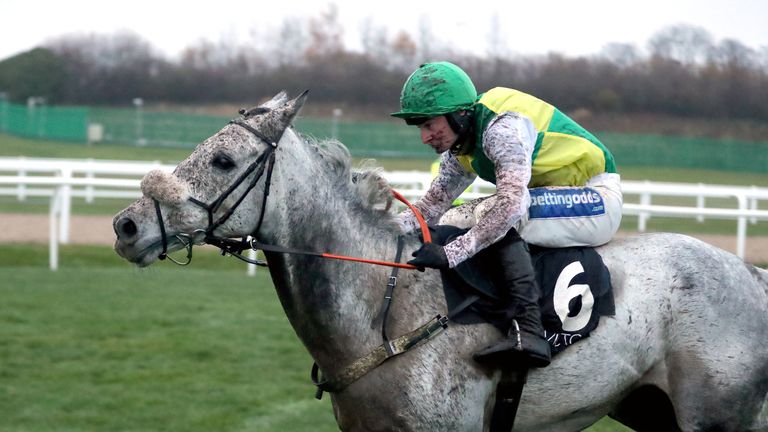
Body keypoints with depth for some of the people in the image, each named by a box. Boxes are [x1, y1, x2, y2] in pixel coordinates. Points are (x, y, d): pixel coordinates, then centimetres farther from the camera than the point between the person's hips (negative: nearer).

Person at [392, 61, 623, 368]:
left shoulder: (503, 127, -26)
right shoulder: (459, 150, 4)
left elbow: (512, 202, -37)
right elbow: (432, 205, 6)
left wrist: (450, 253, -42)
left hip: (596, 198, -10)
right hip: (556, 199, 10)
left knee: (498, 215, -31)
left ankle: (527, 331, -37)